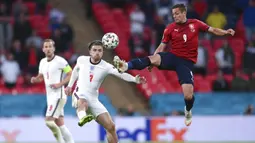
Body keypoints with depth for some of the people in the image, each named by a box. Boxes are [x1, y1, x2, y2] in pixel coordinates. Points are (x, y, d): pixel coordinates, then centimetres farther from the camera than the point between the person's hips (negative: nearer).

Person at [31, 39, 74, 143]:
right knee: (60, 124, 8)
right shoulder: (42, 62, 12)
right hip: (50, 96, 8)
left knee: (49, 121, -16)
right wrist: (35, 79, 3)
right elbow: (41, 76, 26)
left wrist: (60, 84, -19)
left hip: (58, 95, -8)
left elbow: (71, 74, -8)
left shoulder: (60, 61, -10)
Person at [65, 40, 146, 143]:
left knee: (111, 126, -4)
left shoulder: (106, 67, -7)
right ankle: (82, 118, -74)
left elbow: (121, 74, -25)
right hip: (80, 95, -2)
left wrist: (135, 79, -42)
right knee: (83, 102, -41)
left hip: (93, 99, 2)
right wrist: (70, 85, 26)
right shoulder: (81, 60, 0)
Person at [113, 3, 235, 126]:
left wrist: (226, 32, -8)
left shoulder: (195, 24, 2)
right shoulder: (170, 28, 2)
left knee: (188, 95, -12)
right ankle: (125, 66, -49)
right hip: (172, 56, 1)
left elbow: (212, 30, 9)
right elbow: (162, 46, 4)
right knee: (152, 59, -32)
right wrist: (152, 62, -6)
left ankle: (188, 111, 22)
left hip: (187, 61, -1)